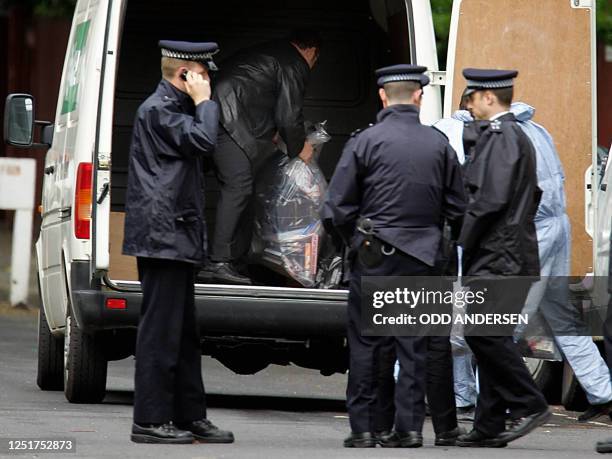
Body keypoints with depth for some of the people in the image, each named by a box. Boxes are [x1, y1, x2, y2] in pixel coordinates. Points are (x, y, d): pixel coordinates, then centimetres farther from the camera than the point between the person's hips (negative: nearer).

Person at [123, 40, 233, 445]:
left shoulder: (173, 108, 21)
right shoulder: (158, 110, -11)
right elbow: (203, 141, -22)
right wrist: (204, 101, -11)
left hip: (175, 236, 11)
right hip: (163, 233, -11)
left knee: (184, 332, 12)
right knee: (161, 328, -9)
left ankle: (190, 415, 17)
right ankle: (150, 420, -8)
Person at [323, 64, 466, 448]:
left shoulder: (365, 142, -7)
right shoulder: (439, 144, 2)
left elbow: (337, 209, -6)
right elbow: (458, 210, 6)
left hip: (374, 257, -3)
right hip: (422, 258, 3)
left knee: (366, 344, 3)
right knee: (414, 344, 7)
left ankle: (363, 427, 3)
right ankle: (410, 426, 5)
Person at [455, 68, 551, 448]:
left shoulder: (499, 135, -10)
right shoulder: (516, 136, 21)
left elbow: (491, 198, -20)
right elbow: (531, 197, 25)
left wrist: (465, 242, -11)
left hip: (497, 257, -10)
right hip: (510, 256, 10)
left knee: (483, 332, -13)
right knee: (491, 336, 8)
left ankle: (529, 405, -11)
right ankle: (490, 426, 7)